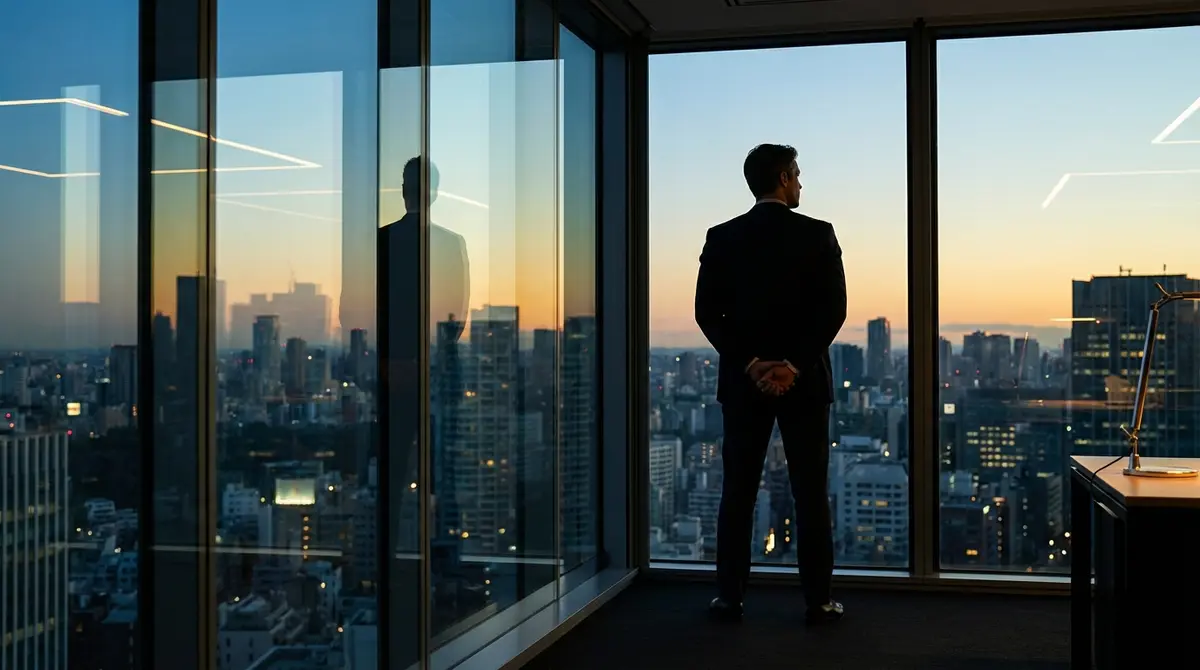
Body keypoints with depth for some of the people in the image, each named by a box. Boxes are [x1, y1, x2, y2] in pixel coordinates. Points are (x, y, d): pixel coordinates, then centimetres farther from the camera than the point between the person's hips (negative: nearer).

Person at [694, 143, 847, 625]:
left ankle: (730, 597, 11)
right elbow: (833, 310, -10)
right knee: (811, 493, 5)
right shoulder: (819, 235, -3)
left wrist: (751, 363, -7)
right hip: (804, 381, -2)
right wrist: (794, 366, -11)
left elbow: (708, 313, -4)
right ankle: (818, 600, 9)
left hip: (743, 380, 2)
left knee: (737, 492, 7)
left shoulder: (722, 237, 1)